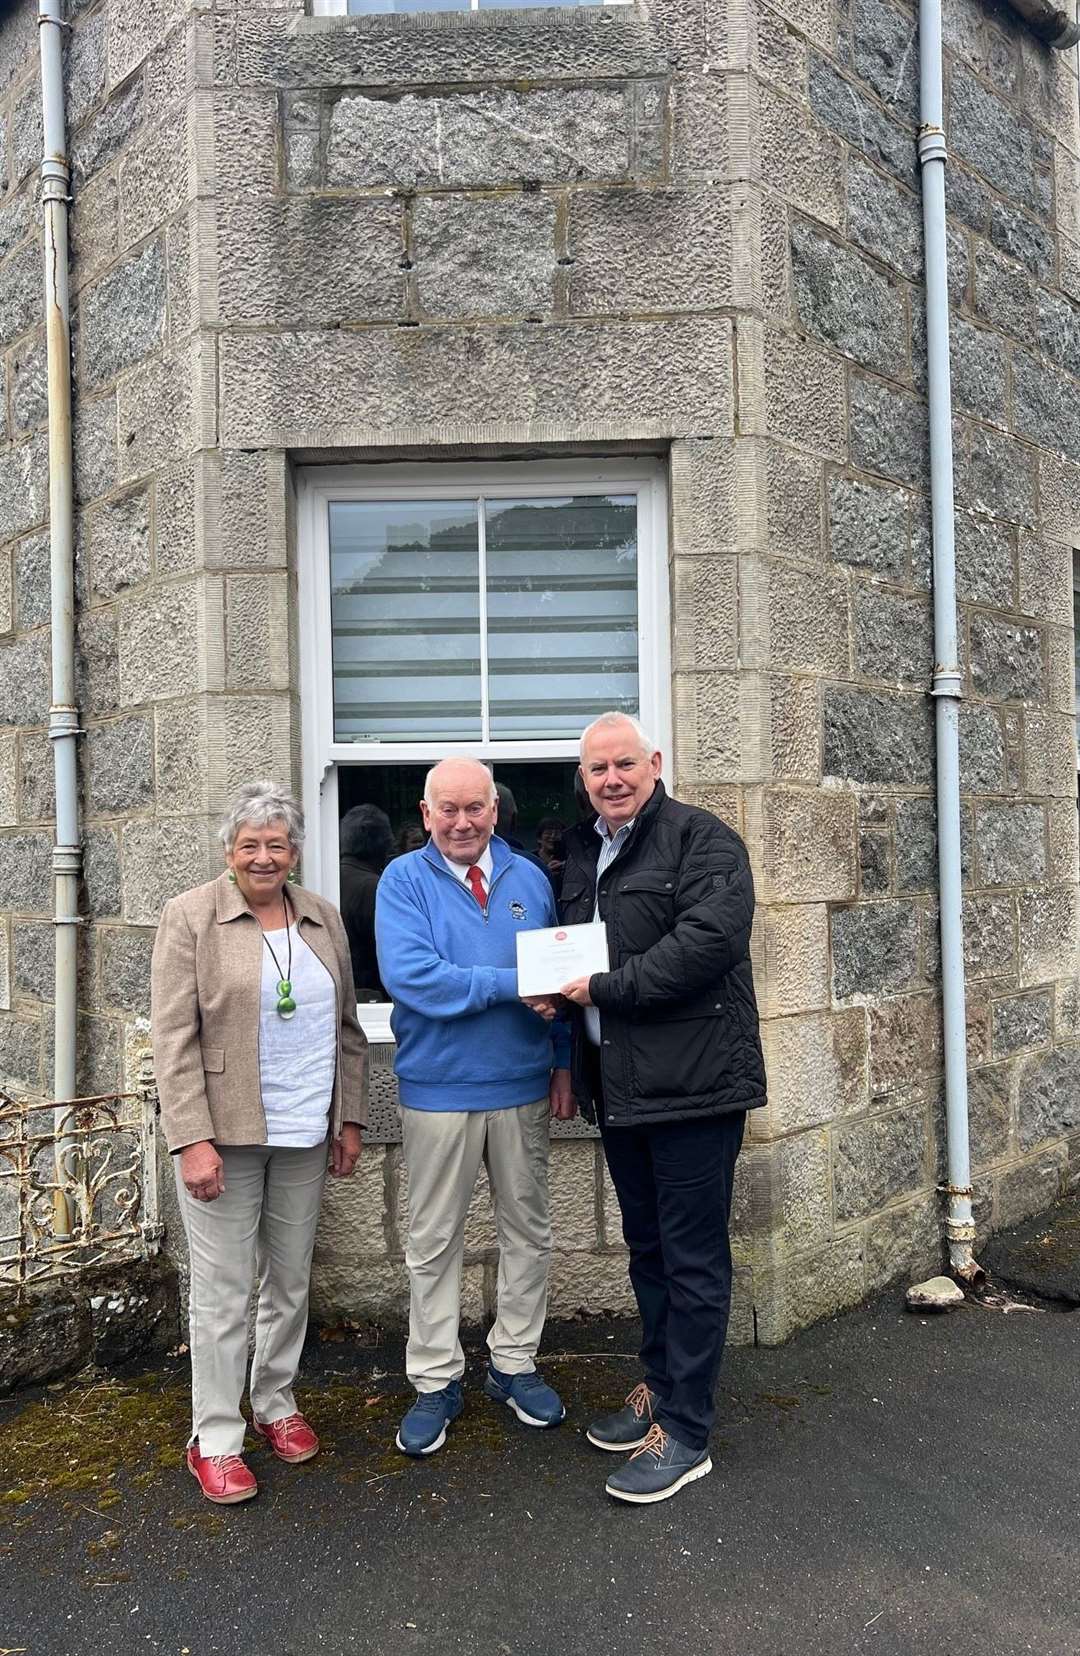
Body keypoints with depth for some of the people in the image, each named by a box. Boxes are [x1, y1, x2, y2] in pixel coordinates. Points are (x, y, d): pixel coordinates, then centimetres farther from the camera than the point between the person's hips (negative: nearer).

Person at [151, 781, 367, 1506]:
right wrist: (192, 1139, -16)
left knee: (291, 1278, 16)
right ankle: (215, 1438, 20)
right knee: (223, 1289, 4)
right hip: (223, 1134, -4)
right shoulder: (191, 917, -7)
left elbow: (348, 1029, 11)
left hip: (305, 1134, 5)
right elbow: (173, 1039, -10)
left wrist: (350, 1119, 8)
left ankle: (277, 1403, 35)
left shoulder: (324, 918, 7)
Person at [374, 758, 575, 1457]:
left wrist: (563, 1063, 4)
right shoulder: (404, 881, -6)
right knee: (434, 1242, 9)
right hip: (439, 1091, -3)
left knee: (529, 1231, 13)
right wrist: (511, 986, -22)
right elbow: (410, 977, -20)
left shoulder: (529, 879, 5)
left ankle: (515, 1363, 30)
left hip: (524, 1087, 3)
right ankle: (437, 1382, 23)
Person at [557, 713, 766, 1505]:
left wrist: (603, 988, -18)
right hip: (620, 1087, 8)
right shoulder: (583, 852, 14)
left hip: (692, 1083, -8)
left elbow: (707, 942, -24)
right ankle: (660, 1388, 37)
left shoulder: (703, 840, -10)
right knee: (648, 1248, 20)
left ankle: (686, 1432, 15)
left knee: (693, 1259, 2)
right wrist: (556, 986, 2)